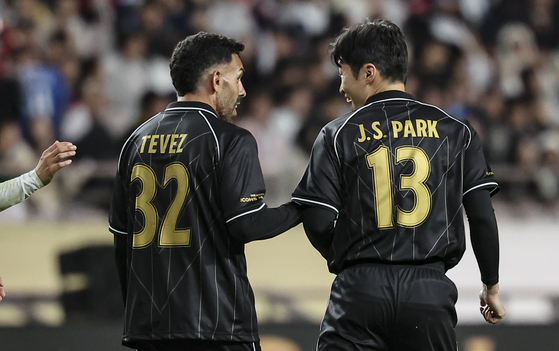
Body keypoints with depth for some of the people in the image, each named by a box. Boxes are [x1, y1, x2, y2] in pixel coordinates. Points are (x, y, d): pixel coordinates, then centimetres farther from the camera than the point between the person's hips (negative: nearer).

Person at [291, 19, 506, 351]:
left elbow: (318, 224, -2)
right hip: (429, 291, 2)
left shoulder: (338, 134, 1)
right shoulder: (455, 131, 6)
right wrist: (492, 287, 15)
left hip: (360, 289, -2)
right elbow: (483, 217, 3)